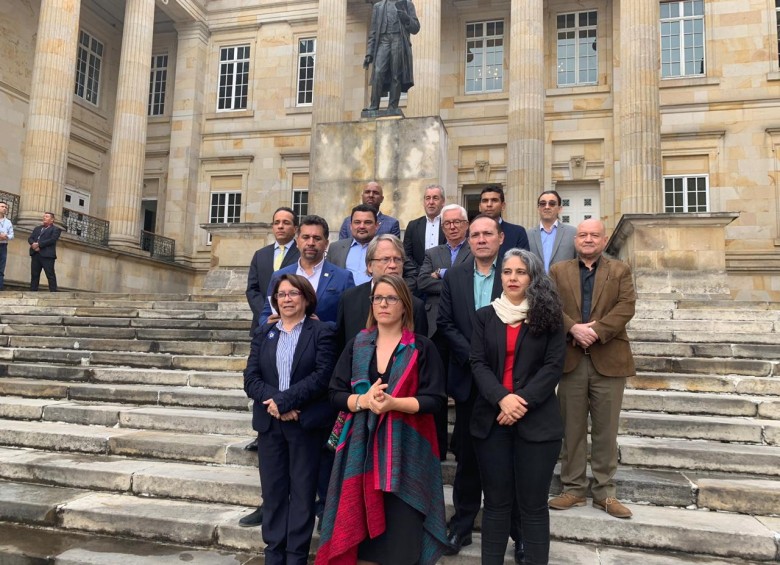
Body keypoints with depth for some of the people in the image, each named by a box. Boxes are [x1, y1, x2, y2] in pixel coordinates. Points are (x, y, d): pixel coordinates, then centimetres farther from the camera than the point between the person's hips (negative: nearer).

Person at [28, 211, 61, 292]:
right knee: (34, 275, 6)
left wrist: (38, 244, -15)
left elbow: (52, 240, -11)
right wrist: (33, 244, -8)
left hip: (47, 255, -6)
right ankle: (33, 292, 9)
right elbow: (30, 238, 15)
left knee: (50, 275, -9)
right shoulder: (37, 228, 24)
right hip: (35, 254, 6)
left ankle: (53, 293, -12)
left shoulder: (55, 229, 4)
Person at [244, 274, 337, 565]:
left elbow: (322, 376, -12)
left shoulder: (321, 332, -1)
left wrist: (285, 400, -18)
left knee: (302, 491, 5)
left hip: (307, 423, -3)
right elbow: (251, 378, 2)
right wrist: (272, 401, -16)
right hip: (269, 423, 4)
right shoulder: (263, 334, 11)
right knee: (273, 491, 10)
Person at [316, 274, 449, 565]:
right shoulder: (357, 345, 8)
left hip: (405, 447, -2)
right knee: (360, 524, 4)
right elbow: (335, 394, 5)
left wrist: (394, 403, -20)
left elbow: (434, 399, -6)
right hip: (361, 445, 3)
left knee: (401, 529, -1)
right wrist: (364, 400, -14)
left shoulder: (421, 347, -1)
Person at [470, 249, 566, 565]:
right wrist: (502, 398, -15)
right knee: (496, 501, 9)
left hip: (536, 420, -2)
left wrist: (523, 401, -15)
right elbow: (477, 363, 0)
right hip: (492, 418, 2)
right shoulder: (485, 316, 8)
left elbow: (553, 366, -4)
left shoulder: (548, 316, 3)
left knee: (533, 503, 5)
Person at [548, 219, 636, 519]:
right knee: (572, 429, 8)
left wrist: (597, 330, -17)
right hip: (570, 360, 1)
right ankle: (573, 488, 20)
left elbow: (627, 306, -5)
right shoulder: (558, 271, 11)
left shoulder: (620, 270, 9)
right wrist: (574, 328, -18)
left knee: (606, 430, 7)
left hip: (608, 360, 0)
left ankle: (605, 492, 19)